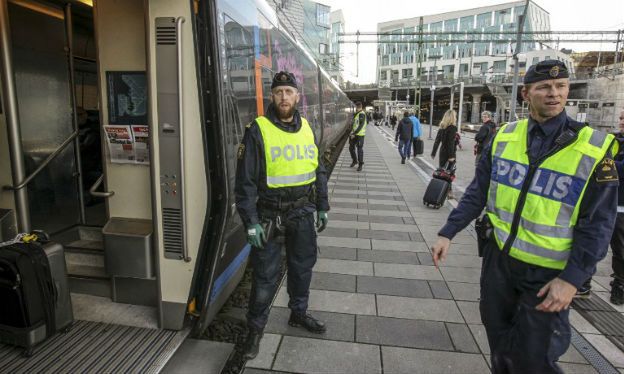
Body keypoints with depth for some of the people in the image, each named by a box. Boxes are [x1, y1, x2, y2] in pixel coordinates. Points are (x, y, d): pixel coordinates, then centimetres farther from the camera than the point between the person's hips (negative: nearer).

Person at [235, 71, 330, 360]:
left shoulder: (307, 129, 6)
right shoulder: (258, 130, -10)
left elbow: (319, 171, 13)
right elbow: (245, 180, -12)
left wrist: (322, 207, 12)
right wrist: (251, 222, -14)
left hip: (302, 214, 5)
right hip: (269, 216, -5)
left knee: (303, 266, 18)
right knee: (265, 274, 6)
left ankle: (299, 313, 42)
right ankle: (256, 327, 27)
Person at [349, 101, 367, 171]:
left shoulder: (362, 114, -14)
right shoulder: (356, 114, 15)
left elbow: (361, 126, -21)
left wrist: (354, 134, -21)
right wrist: (352, 133, 14)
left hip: (359, 135, -9)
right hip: (354, 134, 9)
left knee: (360, 150, -3)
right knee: (351, 148, 14)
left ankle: (360, 165, 7)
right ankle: (354, 161, 33)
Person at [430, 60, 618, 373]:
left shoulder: (595, 148, -10)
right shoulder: (503, 136, -1)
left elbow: (597, 223, -10)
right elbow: (478, 192, 3)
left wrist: (573, 278, -16)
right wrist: (448, 232, -2)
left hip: (548, 272, -3)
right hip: (498, 256, 3)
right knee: (498, 338, 20)